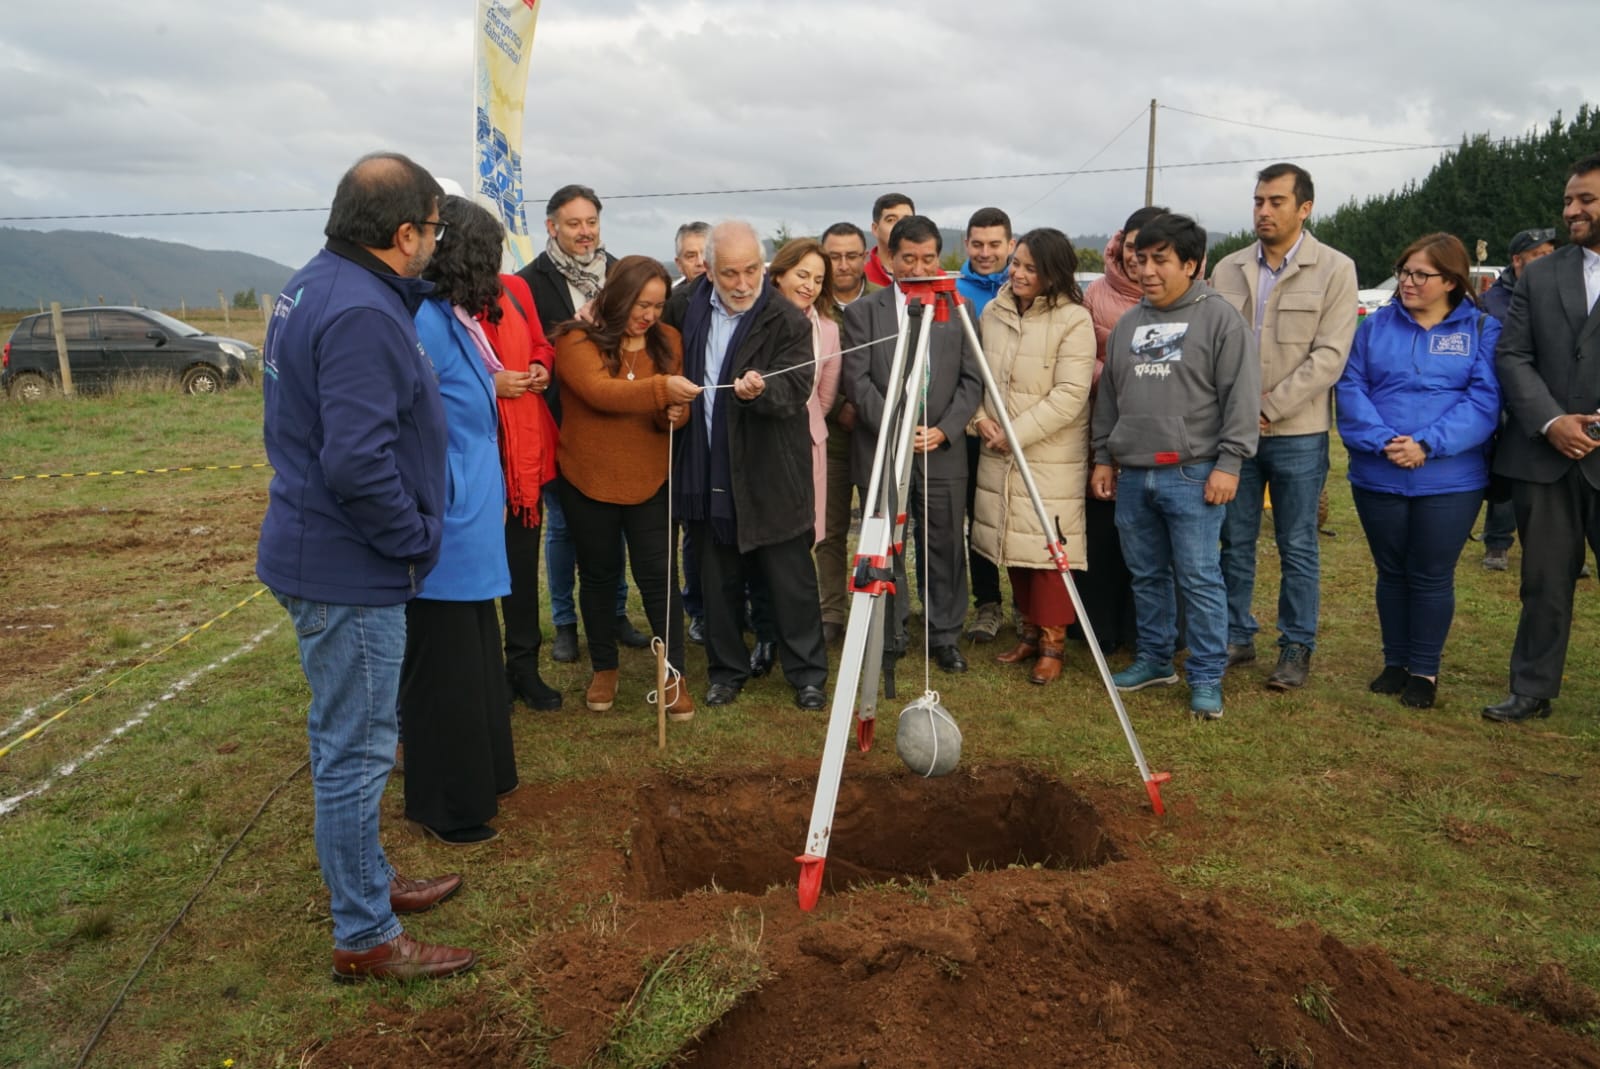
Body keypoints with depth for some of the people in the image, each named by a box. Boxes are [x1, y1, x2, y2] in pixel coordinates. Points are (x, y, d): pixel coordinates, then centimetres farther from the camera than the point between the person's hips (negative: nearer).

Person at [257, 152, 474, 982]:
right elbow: (358, 461, -30)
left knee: (352, 741, 22)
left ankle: (363, 882, 39)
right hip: (349, 570, -10)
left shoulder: (316, 286, 10)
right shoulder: (361, 314, -23)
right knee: (356, 750, 2)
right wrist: (416, 541, -16)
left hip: (322, 553, 10)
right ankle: (365, 938, 17)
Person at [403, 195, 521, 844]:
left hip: (473, 524, 10)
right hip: (444, 530, -10)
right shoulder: (424, 323, -19)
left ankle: (481, 777, 37)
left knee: (476, 657, 20)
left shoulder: (455, 320, 10)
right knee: (443, 668, 4)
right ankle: (445, 808, 19)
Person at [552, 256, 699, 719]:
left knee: (658, 575, 0)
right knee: (598, 575, 13)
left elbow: (676, 405, 8)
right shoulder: (576, 340, -10)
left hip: (650, 480, 2)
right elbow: (600, 392, -27)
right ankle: (604, 669, 29)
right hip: (588, 480, -1)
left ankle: (675, 675, 10)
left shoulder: (667, 340, 3)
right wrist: (660, 388, -39)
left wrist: (675, 414, -17)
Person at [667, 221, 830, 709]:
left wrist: (761, 389, -40)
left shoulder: (787, 320, -11)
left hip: (771, 473, -4)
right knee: (719, 581, 14)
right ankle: (726, 670, 29)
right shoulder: (688, 308, 3)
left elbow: (794, 388, -21)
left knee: (791, 578, 3)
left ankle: (807, 673, 18)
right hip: (709, 471, 5)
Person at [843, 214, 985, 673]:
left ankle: (945, 636, 18)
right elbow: (857, 380, -3)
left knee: (944, 548, 6)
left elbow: (971, 381, 4)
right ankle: (889, 638, 18)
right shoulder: (862, 312, 4)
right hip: (880, 450, -1)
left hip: (943, 452, 1)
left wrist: (945, 430, -10)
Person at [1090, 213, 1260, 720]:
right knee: (1146, 575, 14)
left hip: (1192, 475, -6)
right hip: (1132, 474, 6)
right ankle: (1153, 659, 28)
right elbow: (1109, 397, 20)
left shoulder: (1219, 318, -3)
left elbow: (1241, 396, -8)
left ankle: (1206, 678, 6)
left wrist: (1229, 462, -13)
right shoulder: (1128, 323, 15)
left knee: (1200, 579, -4)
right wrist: (1103, 458, 16)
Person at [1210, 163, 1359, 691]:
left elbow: (1330, 355, -10)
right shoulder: (1228, 269, 7)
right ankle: (1236, 637, 23)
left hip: (1297, 433, -3)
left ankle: (1297, 648, 16)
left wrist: (1269, 407, -15)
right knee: (1234, 542, 10)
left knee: (1297, 548, 5)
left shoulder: (1335, 269, -2)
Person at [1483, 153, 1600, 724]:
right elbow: (1511, 356, 3)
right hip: (1544, 456, 2)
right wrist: (1551, 422, -10)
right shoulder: (1539, 275, 9)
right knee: (1545, 582, 11)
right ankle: (1532, 690, 22)